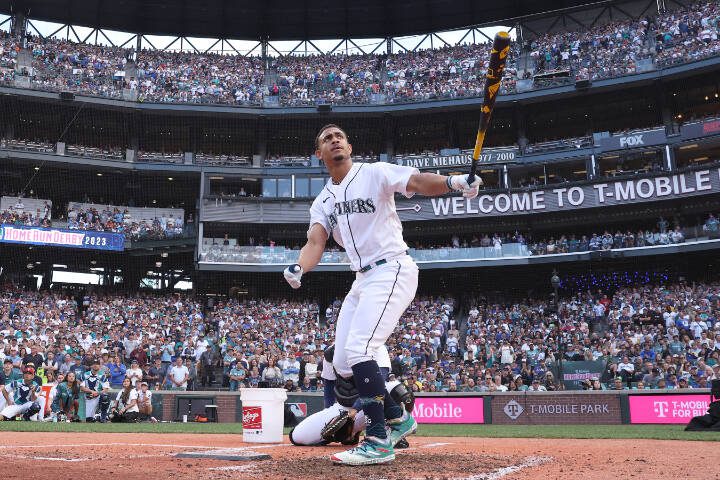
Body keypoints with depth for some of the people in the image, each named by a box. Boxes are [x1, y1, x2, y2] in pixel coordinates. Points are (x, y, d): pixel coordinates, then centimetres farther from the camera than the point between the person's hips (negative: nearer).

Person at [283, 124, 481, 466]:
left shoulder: (375, 173, -3)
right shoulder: (323, 201, 13)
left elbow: (418, 182, -19)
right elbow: (316, 241, -2)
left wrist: (452, 182, -41)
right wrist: (298, 268, -25)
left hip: (392, 270, -8)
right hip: (362, 279, 8)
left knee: (357, 350, -21)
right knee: (342, 363, 8)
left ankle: (378, 441, -14)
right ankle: (398, 418, 22)